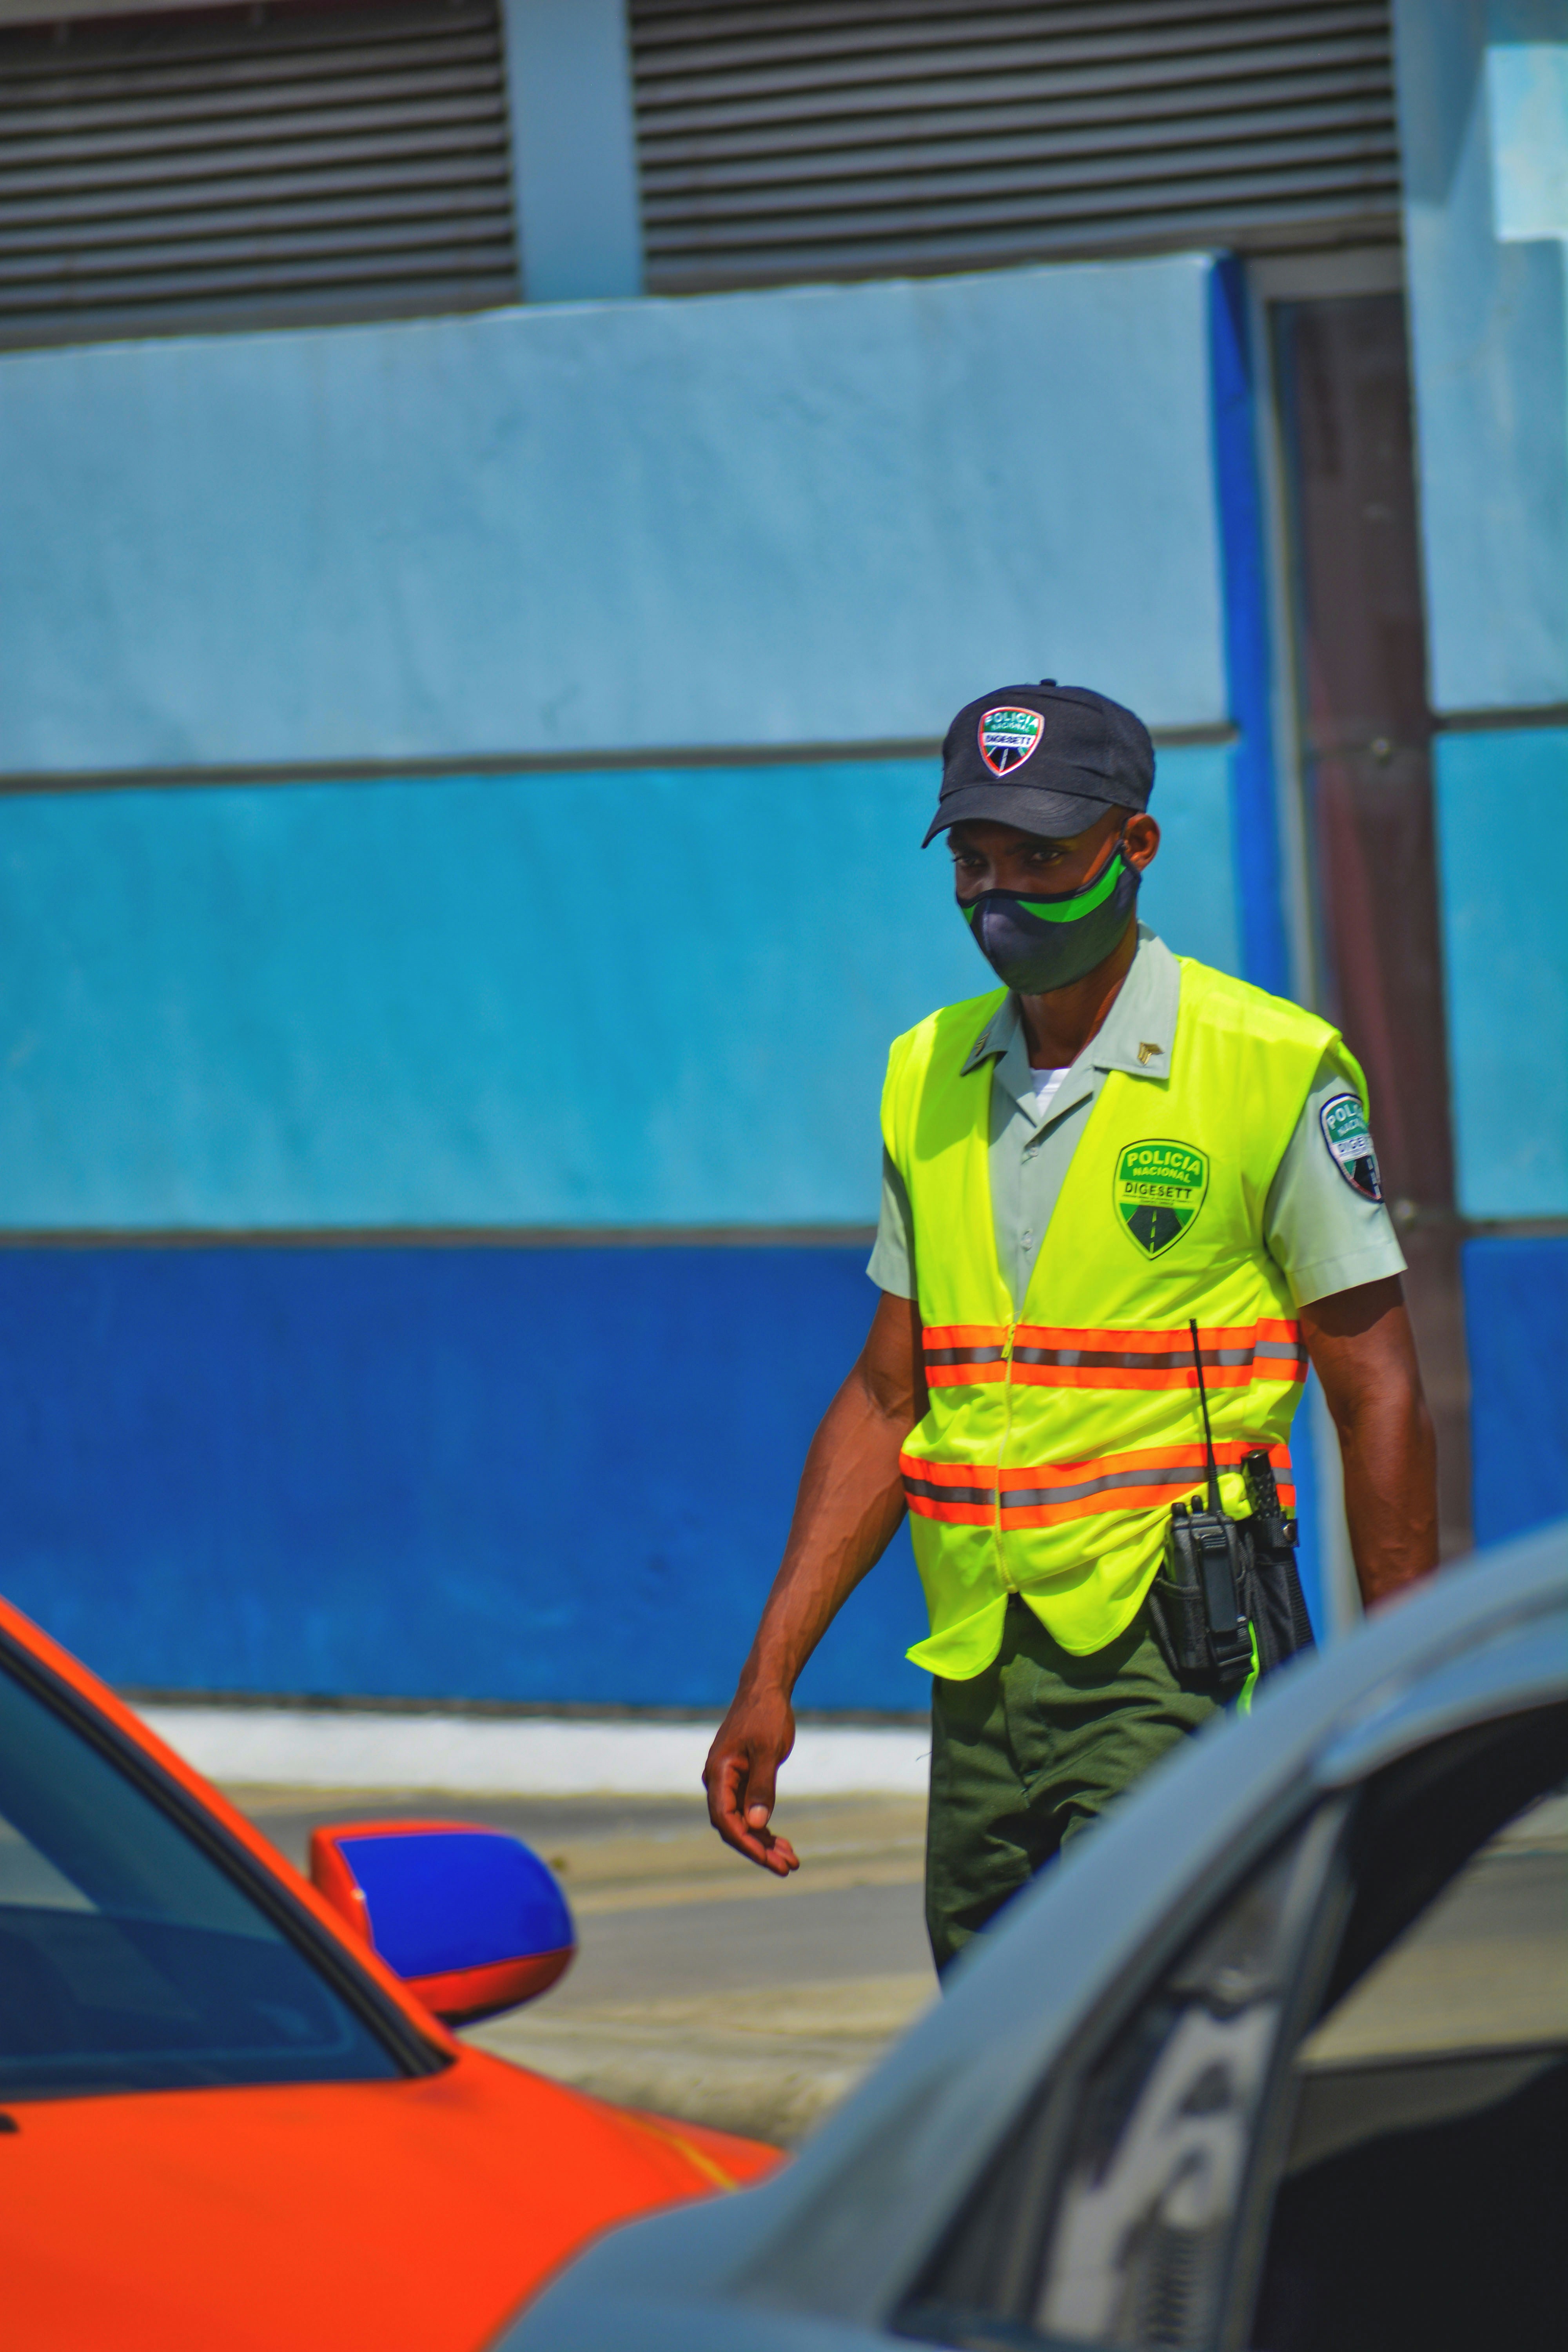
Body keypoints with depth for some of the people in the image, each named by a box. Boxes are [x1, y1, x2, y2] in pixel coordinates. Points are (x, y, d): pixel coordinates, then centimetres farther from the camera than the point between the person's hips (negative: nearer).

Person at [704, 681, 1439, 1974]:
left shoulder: (1274, 1068, -5)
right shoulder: (929, 1080, 13)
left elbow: (1378, 1396, -3)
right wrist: (769, 1679, 11)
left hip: (1173, 1674, -6)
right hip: (978, 1677, 6)